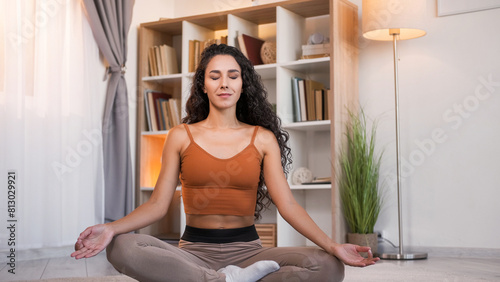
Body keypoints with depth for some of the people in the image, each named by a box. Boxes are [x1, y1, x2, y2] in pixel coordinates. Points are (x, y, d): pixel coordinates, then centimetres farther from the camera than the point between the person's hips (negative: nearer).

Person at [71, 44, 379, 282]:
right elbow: (158, 204, 1)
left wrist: (333, 246, -16)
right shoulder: (181, 137, 6)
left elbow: (287, 204, -1)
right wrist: (111, 228, -17)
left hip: (246, 250, 1)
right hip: (193, 251, 0)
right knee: (122, 248, -30)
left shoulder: (263, 139, 6)